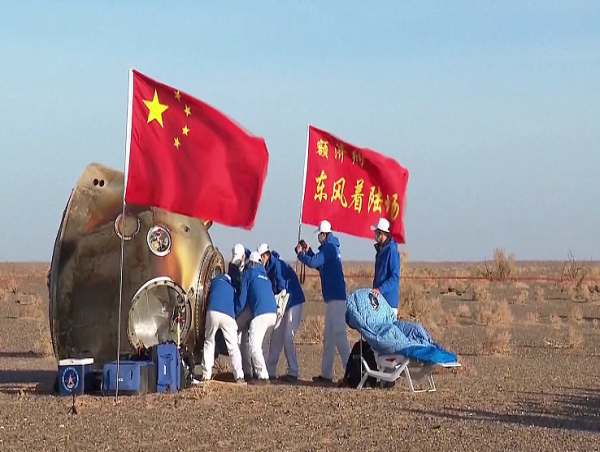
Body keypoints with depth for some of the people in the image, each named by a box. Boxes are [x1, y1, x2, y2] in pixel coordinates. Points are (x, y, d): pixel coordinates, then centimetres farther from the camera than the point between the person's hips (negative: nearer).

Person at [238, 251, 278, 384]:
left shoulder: (249, 273, 8)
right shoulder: (265, 275, 26)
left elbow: (243, 296, 6)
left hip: (260, 313, -7)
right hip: (273, 313, 7)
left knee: (254, 345, -8)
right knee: (263, 345, 16)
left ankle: (263, 376, -16)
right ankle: (261, 372, 15)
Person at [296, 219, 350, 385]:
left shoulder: (329, 248, -12)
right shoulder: (331, 248, 18)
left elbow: (313, 263, -22)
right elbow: (319, 264, 30)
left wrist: (300, 253, -5)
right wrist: (308, 251, 21)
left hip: (336, 298, -10)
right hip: (335, 297, 10)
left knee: (339, 336, -12)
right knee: (329, 337, 12)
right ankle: (326, 374, 16)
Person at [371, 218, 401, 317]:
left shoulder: (392, 251, -15)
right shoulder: (380, 250, 14)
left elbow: (395, 278, -20)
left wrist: (381, 289, -28)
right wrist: (375, 289, 21)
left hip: (389, 299, -9)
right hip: (379, 298, 9)